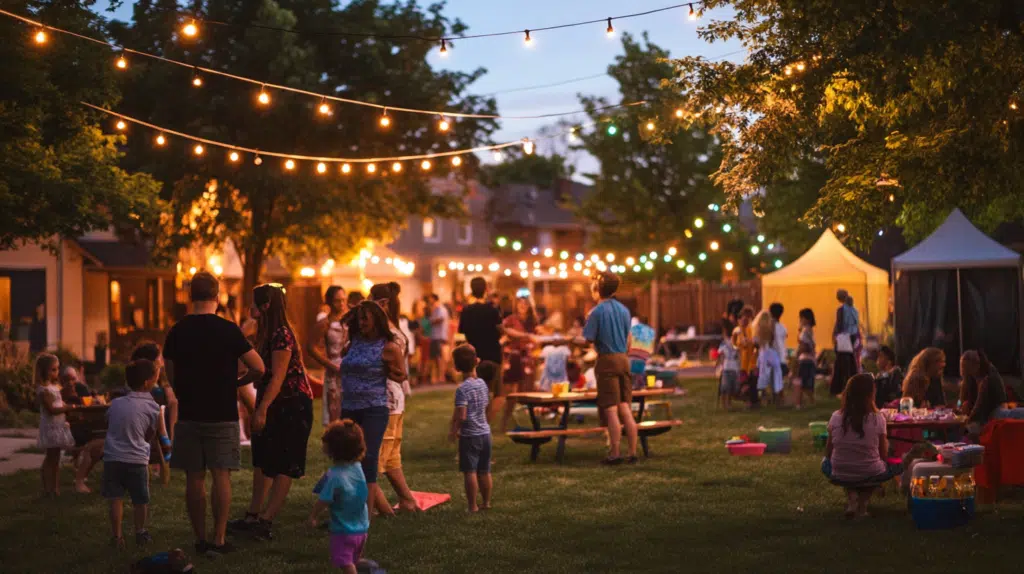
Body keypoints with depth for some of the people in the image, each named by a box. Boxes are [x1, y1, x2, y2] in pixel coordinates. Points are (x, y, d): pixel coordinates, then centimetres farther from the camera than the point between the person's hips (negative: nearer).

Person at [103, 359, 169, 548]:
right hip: (137, 460, -2)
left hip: (112, 458, 2)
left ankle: (117, 536, 6)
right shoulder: (153, 408, -6)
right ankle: (140, 533, 23)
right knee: (141, 500, 13)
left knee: (116, 499, 7)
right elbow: (149, 435, 2)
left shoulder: (116, 403, 3)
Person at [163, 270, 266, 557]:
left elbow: (171, 376, 9)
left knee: (194, 478, 7)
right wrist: (237, 382, 8)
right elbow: (259, 369, -10)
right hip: (222, 415, -3)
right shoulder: (228, 330, -9)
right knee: (221, 476, 1)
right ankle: (219, 540, -1)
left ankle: (200, 539, 12)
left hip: (188, 414, 3)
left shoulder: (177, 332, 1)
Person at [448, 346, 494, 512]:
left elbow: (461, 416, -23)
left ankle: (473, 506, -1)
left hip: (469, 436, -7)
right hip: (485, 433, 7)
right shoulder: (483, 383, 4)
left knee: (470, 471, -2)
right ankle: (486, 502, 24)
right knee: (484, 471, 15)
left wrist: (454, 431, -7)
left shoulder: (462, 389, -17)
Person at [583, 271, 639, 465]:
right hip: (624, 360, 6)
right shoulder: (624, 310, 10)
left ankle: (614, 454, -5)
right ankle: (632, 452, 8)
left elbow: (588, 339, -11)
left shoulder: (597, 312, -10)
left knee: (611, 410, -5)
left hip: (607, 361, -6)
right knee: (626, 409, 8)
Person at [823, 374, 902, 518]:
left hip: (840, 475, 1)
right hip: (871, 476, -1)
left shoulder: (836, 417, -9)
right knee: (898, 465, 31)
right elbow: (884, 455, -4)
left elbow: (828, 452, 1)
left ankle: (851, 495, 12)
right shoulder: (878, 419, -14)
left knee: (825, 463, 36)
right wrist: (886, 443, 18)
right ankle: (863, 499, 13)